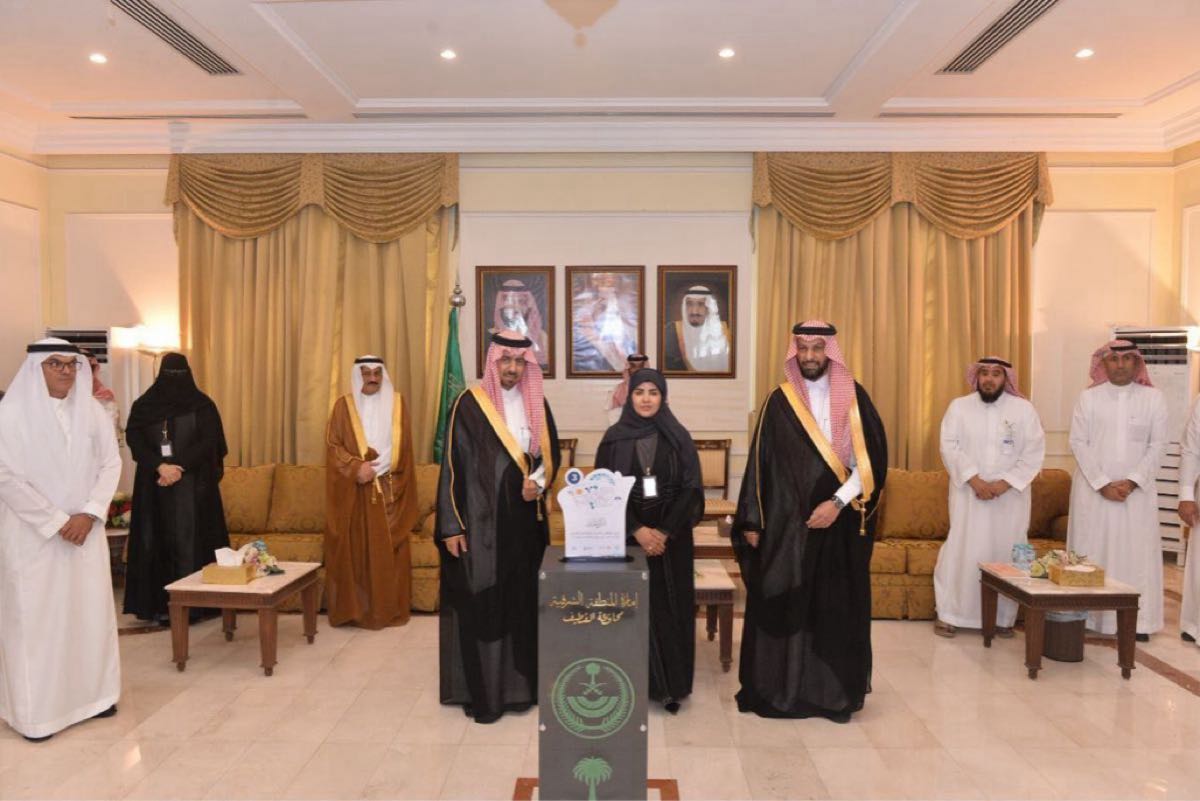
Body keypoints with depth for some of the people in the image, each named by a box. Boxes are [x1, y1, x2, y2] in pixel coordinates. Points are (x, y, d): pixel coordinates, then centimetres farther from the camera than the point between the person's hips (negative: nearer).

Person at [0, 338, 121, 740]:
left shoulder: (92, 410, 4)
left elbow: (111, 463, 3)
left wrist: (89, 514, -10)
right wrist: (56, 522, -14)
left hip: (85, 530, 4)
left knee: (90, 609, 9)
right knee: (35, 616, 1)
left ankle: (90, 693, 22)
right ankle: (34, 711, 13)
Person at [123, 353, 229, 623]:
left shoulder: (202, 405, 2)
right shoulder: (144, 405, 7)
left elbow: (209, 442, -6)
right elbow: (133, 438, -3)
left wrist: (180, 468, -16)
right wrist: (160, 466, -17)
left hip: (193, 484, -2)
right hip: (155, 484, 2)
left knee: (190, 540, -5)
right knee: (157, 541, 2)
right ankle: (159, 603, 8)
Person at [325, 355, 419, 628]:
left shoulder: (397, 403, 7)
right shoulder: (343, 405, 5)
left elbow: (403, 445, 2)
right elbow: (332, 444, -1)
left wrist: (376, 468, -10)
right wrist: (356, 467, -16)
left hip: (388, 489, 1)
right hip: (352, 490, 0)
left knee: (387, 548, 2)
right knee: (353, 549, 1)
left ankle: (389, 609, 9)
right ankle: (353, 608, 8)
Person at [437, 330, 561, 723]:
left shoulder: (537, 404, 9)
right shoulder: (469, 404, -5)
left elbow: (551, 454, 15)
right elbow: (452, 465, -7)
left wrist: (537, 482, -7)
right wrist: (451, 525, -11)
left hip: (525, 519, 5)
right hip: (481, 520, -4)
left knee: (523, 601, 9)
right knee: (481, 604, -2)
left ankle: (518, 684, 22)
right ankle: (482, 692, 10)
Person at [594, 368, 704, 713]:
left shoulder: (679, 438, 1)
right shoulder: (614, 438, -1)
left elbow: (691, 489, -3)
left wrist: (664, 532, -13)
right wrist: (637, 530, -14)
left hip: (671, 536, 1)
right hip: (626, 536, 0)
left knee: (671, 607, 3)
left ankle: (672, 684, 15)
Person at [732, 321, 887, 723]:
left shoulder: (854, 397, 2)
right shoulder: (779, 401, 3)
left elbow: (873, 457, -3)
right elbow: (760, 462, 3)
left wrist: (838, 502, -14)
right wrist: (752, 522, -1)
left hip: (840, 523, 0)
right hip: (788, 522, 0)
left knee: (838, 606, 6)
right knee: (783, 604, 4)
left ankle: (836, 692, 20)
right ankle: (779, 689, 17)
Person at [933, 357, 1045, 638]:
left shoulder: (1023, 408, 3)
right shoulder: (959, 406, 3)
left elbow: (1034, 452, -2)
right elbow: (949, 447, -5)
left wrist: (1005, 483, -12)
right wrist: (975, 480, -15)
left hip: (1010, 496, 1)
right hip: (968, 493, -1)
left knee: (1006, 553, 4)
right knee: (962, 550, -2)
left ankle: (1003, 618, 15)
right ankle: (947, 613, 6)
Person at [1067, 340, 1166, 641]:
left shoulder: (1153, 397, 3)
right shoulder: (1088, 397, 1)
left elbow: (1158, 445, 0)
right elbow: (1078, 443, -3)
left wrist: (1132, 482, -11)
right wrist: (1103, 484, -10)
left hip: (1138, 489, 1)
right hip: (1093, 488, -1)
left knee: (1137, 552, 2)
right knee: (1091, 551, 2)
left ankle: (1137, 620, 10)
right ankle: (1087, 616, 8)